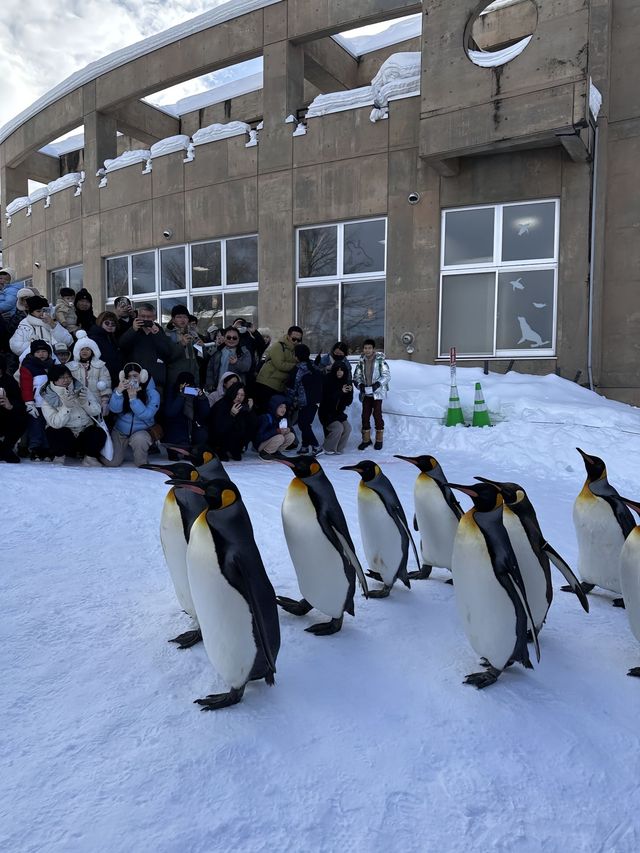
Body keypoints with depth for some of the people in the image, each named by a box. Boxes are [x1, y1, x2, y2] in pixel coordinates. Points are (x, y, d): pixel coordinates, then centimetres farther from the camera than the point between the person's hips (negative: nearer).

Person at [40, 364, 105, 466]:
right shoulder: (47, 399, -5)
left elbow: (97, 411, -1)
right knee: (53, 432, -34)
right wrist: (66, 407, -30)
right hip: (63, 437, -1)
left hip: (85, 434, 1)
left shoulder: (81, 390, 3)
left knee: (99, 433, -29)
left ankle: (90, 457, -1)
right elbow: (56, 423, -18)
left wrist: (85, 402, -19)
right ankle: (59, 456, -3)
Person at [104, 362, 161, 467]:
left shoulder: (152, 393, -10)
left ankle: (142, 466, -12)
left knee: (139, 439, -39)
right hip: (120, 432, 3)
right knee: (111, 463, -7)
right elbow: (114, 409, -14)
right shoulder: (120, 390, 0)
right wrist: (118, 392, -29)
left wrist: (133, 398, -27)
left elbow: (146, 415, -21)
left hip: (141, 431, -3)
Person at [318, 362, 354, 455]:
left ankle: (339, 449, 5)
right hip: (327, 412, -6)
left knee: (347, 428, -13)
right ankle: (328, 449, -3)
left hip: (339, 412, 6)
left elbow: (348, 402, -1)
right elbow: (327, 398, -24)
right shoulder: (327, 380, -15)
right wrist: (341, 392, -31)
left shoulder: (347, 382, 0)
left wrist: (350, 392, -19)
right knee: (338, 428, -22)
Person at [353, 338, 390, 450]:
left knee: (377, 414, -3)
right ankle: (366, 439, 17)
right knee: (365, 415, 4)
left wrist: (377, 385, -20)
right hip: (365, 393, 4)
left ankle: (379, 439, 10)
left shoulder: (380, 361, -8)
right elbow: (356, 377, 6)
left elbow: (387, 375, -10)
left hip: (377, 393, -4)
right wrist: (360, 386, -12)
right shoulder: (361, 362, 4)